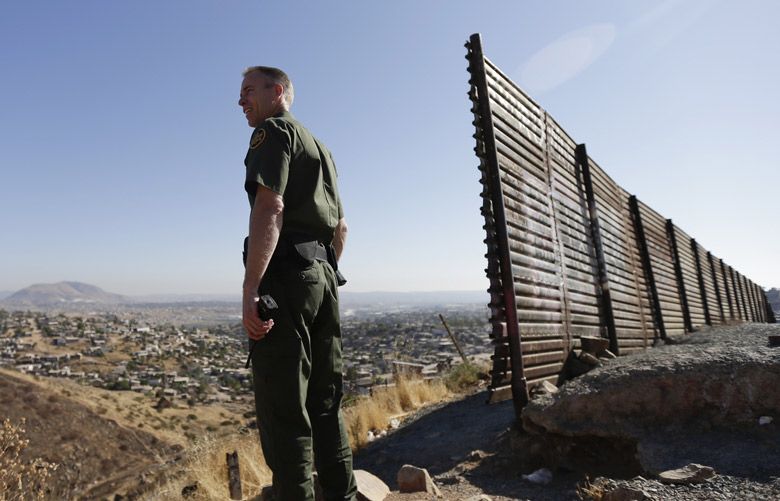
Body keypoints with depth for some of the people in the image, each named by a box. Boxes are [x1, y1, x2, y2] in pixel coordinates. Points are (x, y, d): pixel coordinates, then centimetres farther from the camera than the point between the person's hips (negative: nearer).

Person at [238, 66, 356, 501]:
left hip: (286, 275, -9)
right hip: (324, 275, 9)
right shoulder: (320, 147, 27)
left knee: (283, 407, -4)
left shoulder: (274, 132, 1)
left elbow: (269, 208, -17)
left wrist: (250, 290, -21)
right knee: (325, 403, 13)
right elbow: (341, 228, 26)